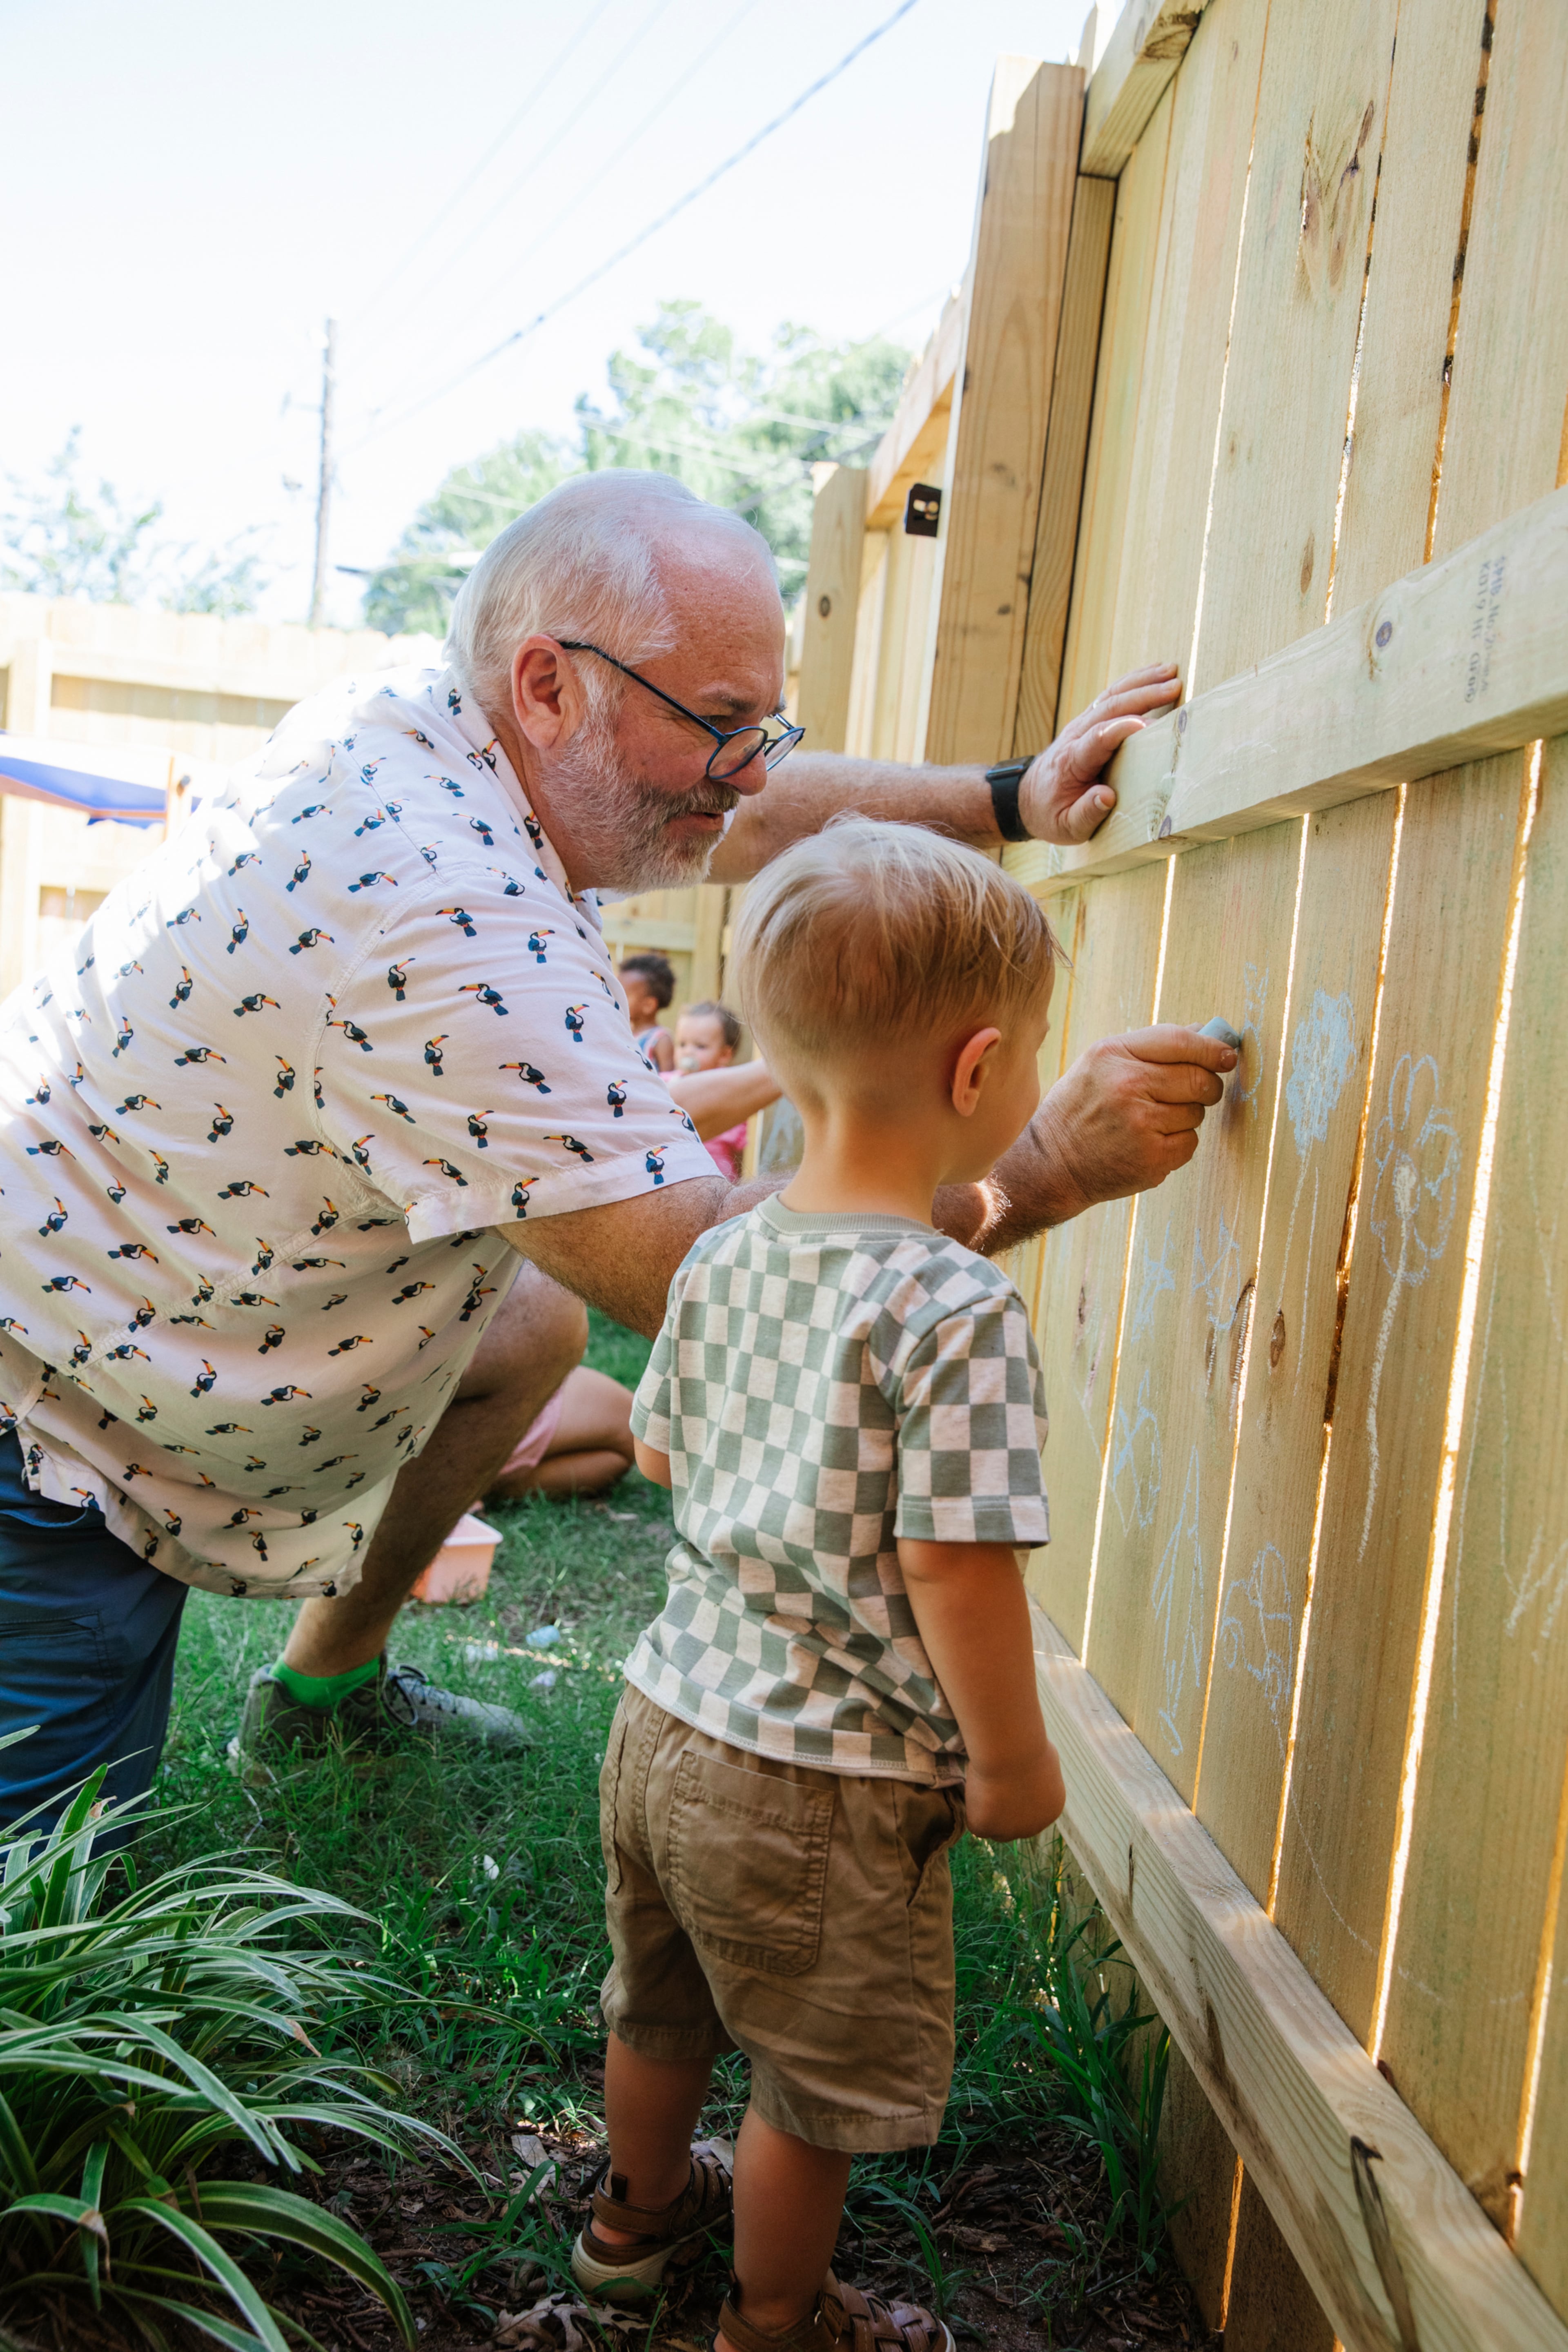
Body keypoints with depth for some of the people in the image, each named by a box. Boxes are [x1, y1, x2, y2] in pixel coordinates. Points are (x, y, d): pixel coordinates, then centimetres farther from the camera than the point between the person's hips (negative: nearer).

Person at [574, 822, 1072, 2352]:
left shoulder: (719, 1257, -3)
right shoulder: (957, 1308, -25)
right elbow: (956, 1569, -25)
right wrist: (1013, 1764, -11)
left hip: (669, 1720, 8)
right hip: (825, 1789, -7)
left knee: (662, 2009, 30)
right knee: (817, 2090, 18)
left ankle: (638, 2210, 55)